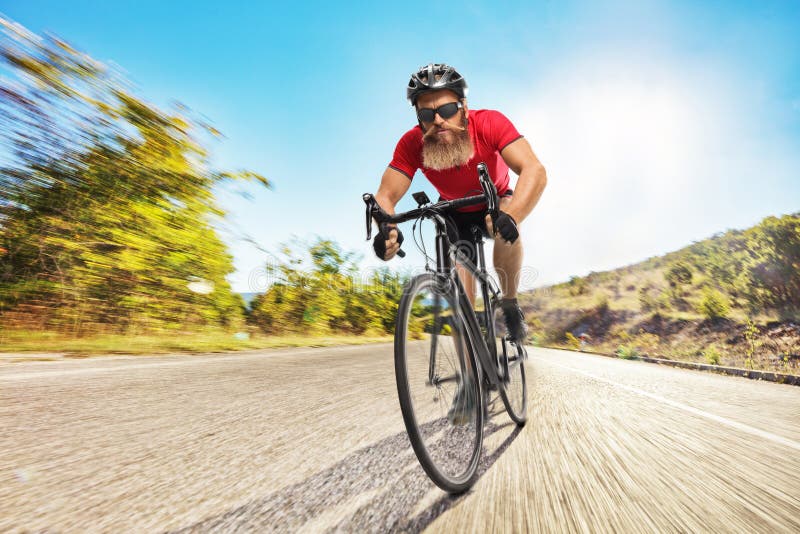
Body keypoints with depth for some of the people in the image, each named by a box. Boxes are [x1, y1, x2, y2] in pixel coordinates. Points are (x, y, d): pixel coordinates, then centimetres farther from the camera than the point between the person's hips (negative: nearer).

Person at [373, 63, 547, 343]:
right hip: (456, 214, 1)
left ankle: (510, 304, -9)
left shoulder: (490, 123, -32)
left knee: (506, 231, -36)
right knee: (461, 293, -8)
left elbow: (535, 171, -43)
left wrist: (510, 216, -62)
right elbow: (385, 196, -31)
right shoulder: (411, 144, -28)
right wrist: (387, 229, -54)